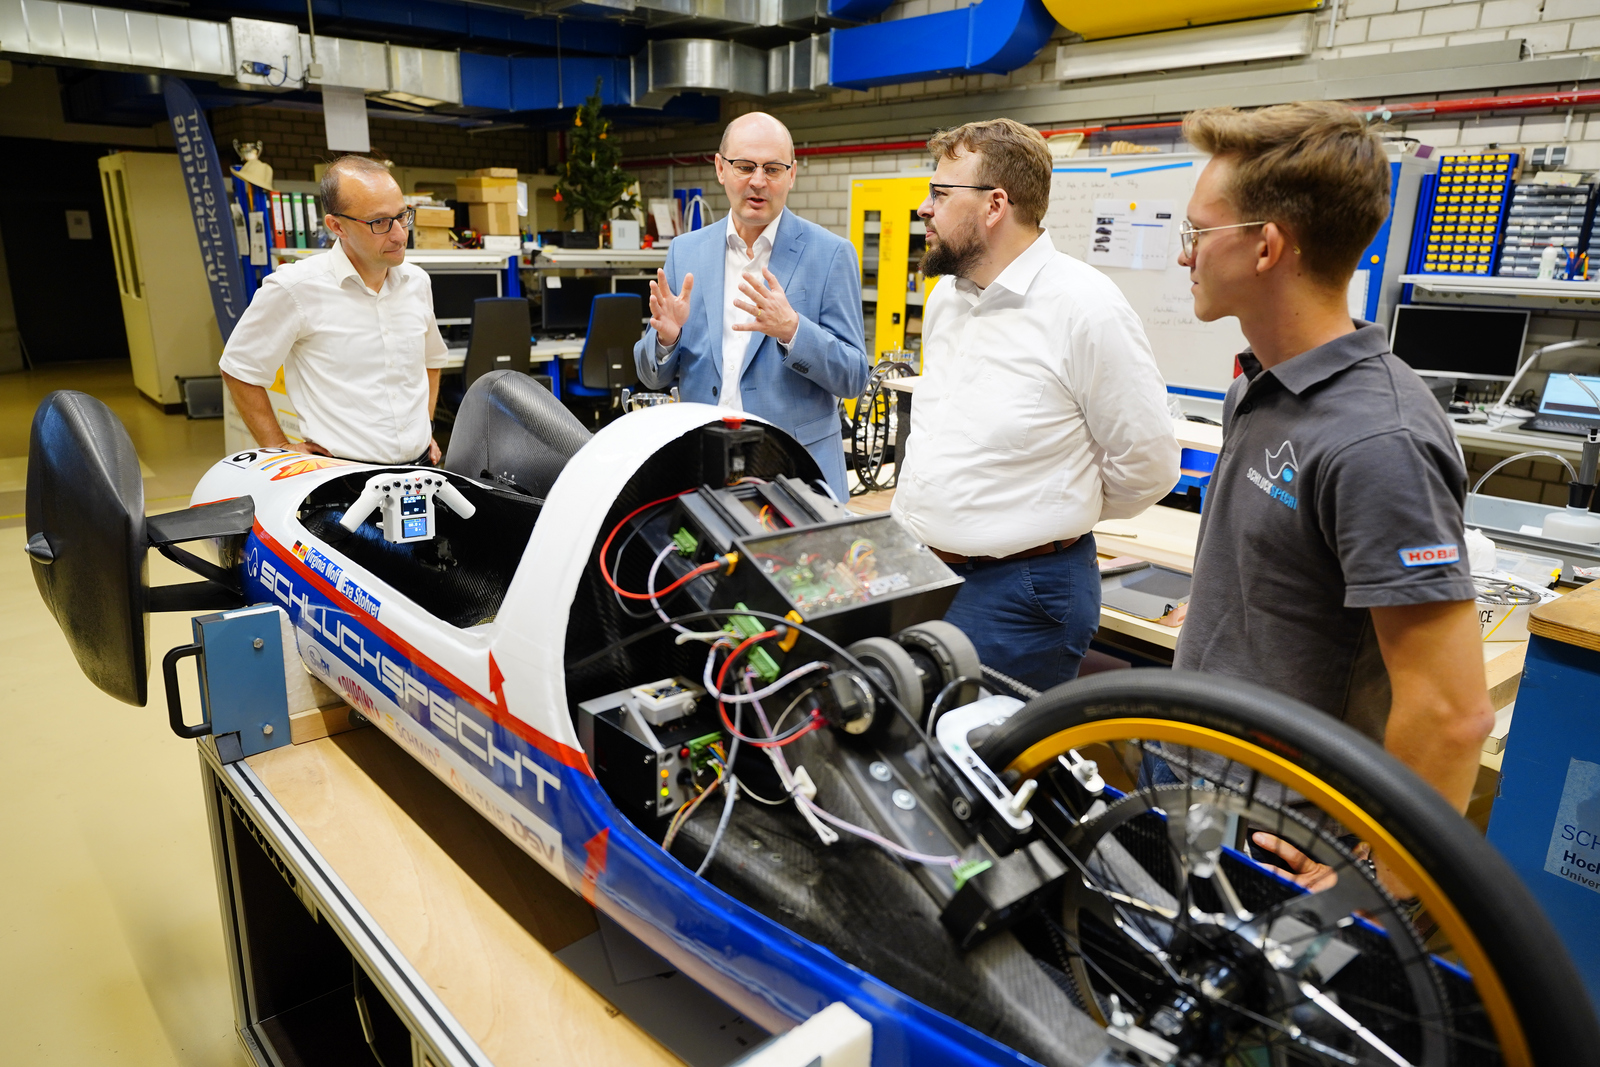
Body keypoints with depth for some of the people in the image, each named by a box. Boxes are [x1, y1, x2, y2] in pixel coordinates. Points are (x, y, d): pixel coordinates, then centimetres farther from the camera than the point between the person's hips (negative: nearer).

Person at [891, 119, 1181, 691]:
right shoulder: (944, 296, 9)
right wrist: (909, 521, 14)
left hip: (1016, 594, -7)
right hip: (916, 574, 7)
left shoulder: (1086, 309, -16)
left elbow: (1146, 467, -11)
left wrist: (1056, 519, 2)